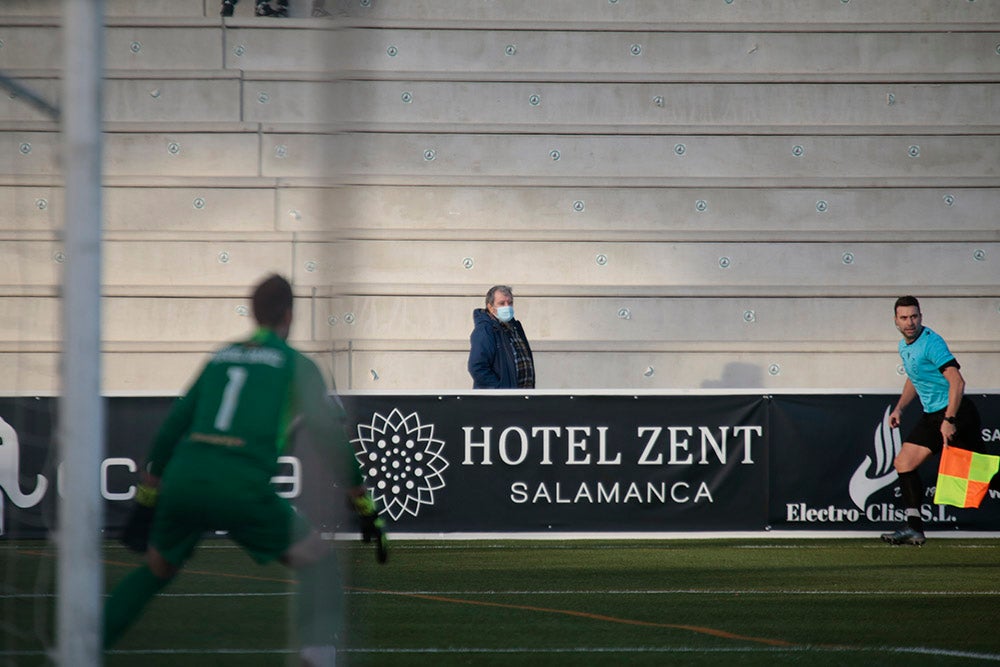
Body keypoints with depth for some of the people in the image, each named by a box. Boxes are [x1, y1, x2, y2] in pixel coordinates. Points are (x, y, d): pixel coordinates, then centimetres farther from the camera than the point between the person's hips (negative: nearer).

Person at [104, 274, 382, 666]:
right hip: (242, 485, -5)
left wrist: (147, 494, 31)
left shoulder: (220, 358, 23)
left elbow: (173, 426, 24)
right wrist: (361, 500, 6)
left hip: (183, 477, 5)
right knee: (317, 560, 9)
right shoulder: (295, 364, 9)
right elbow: (329, 432, 1)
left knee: (156, 571, 28)